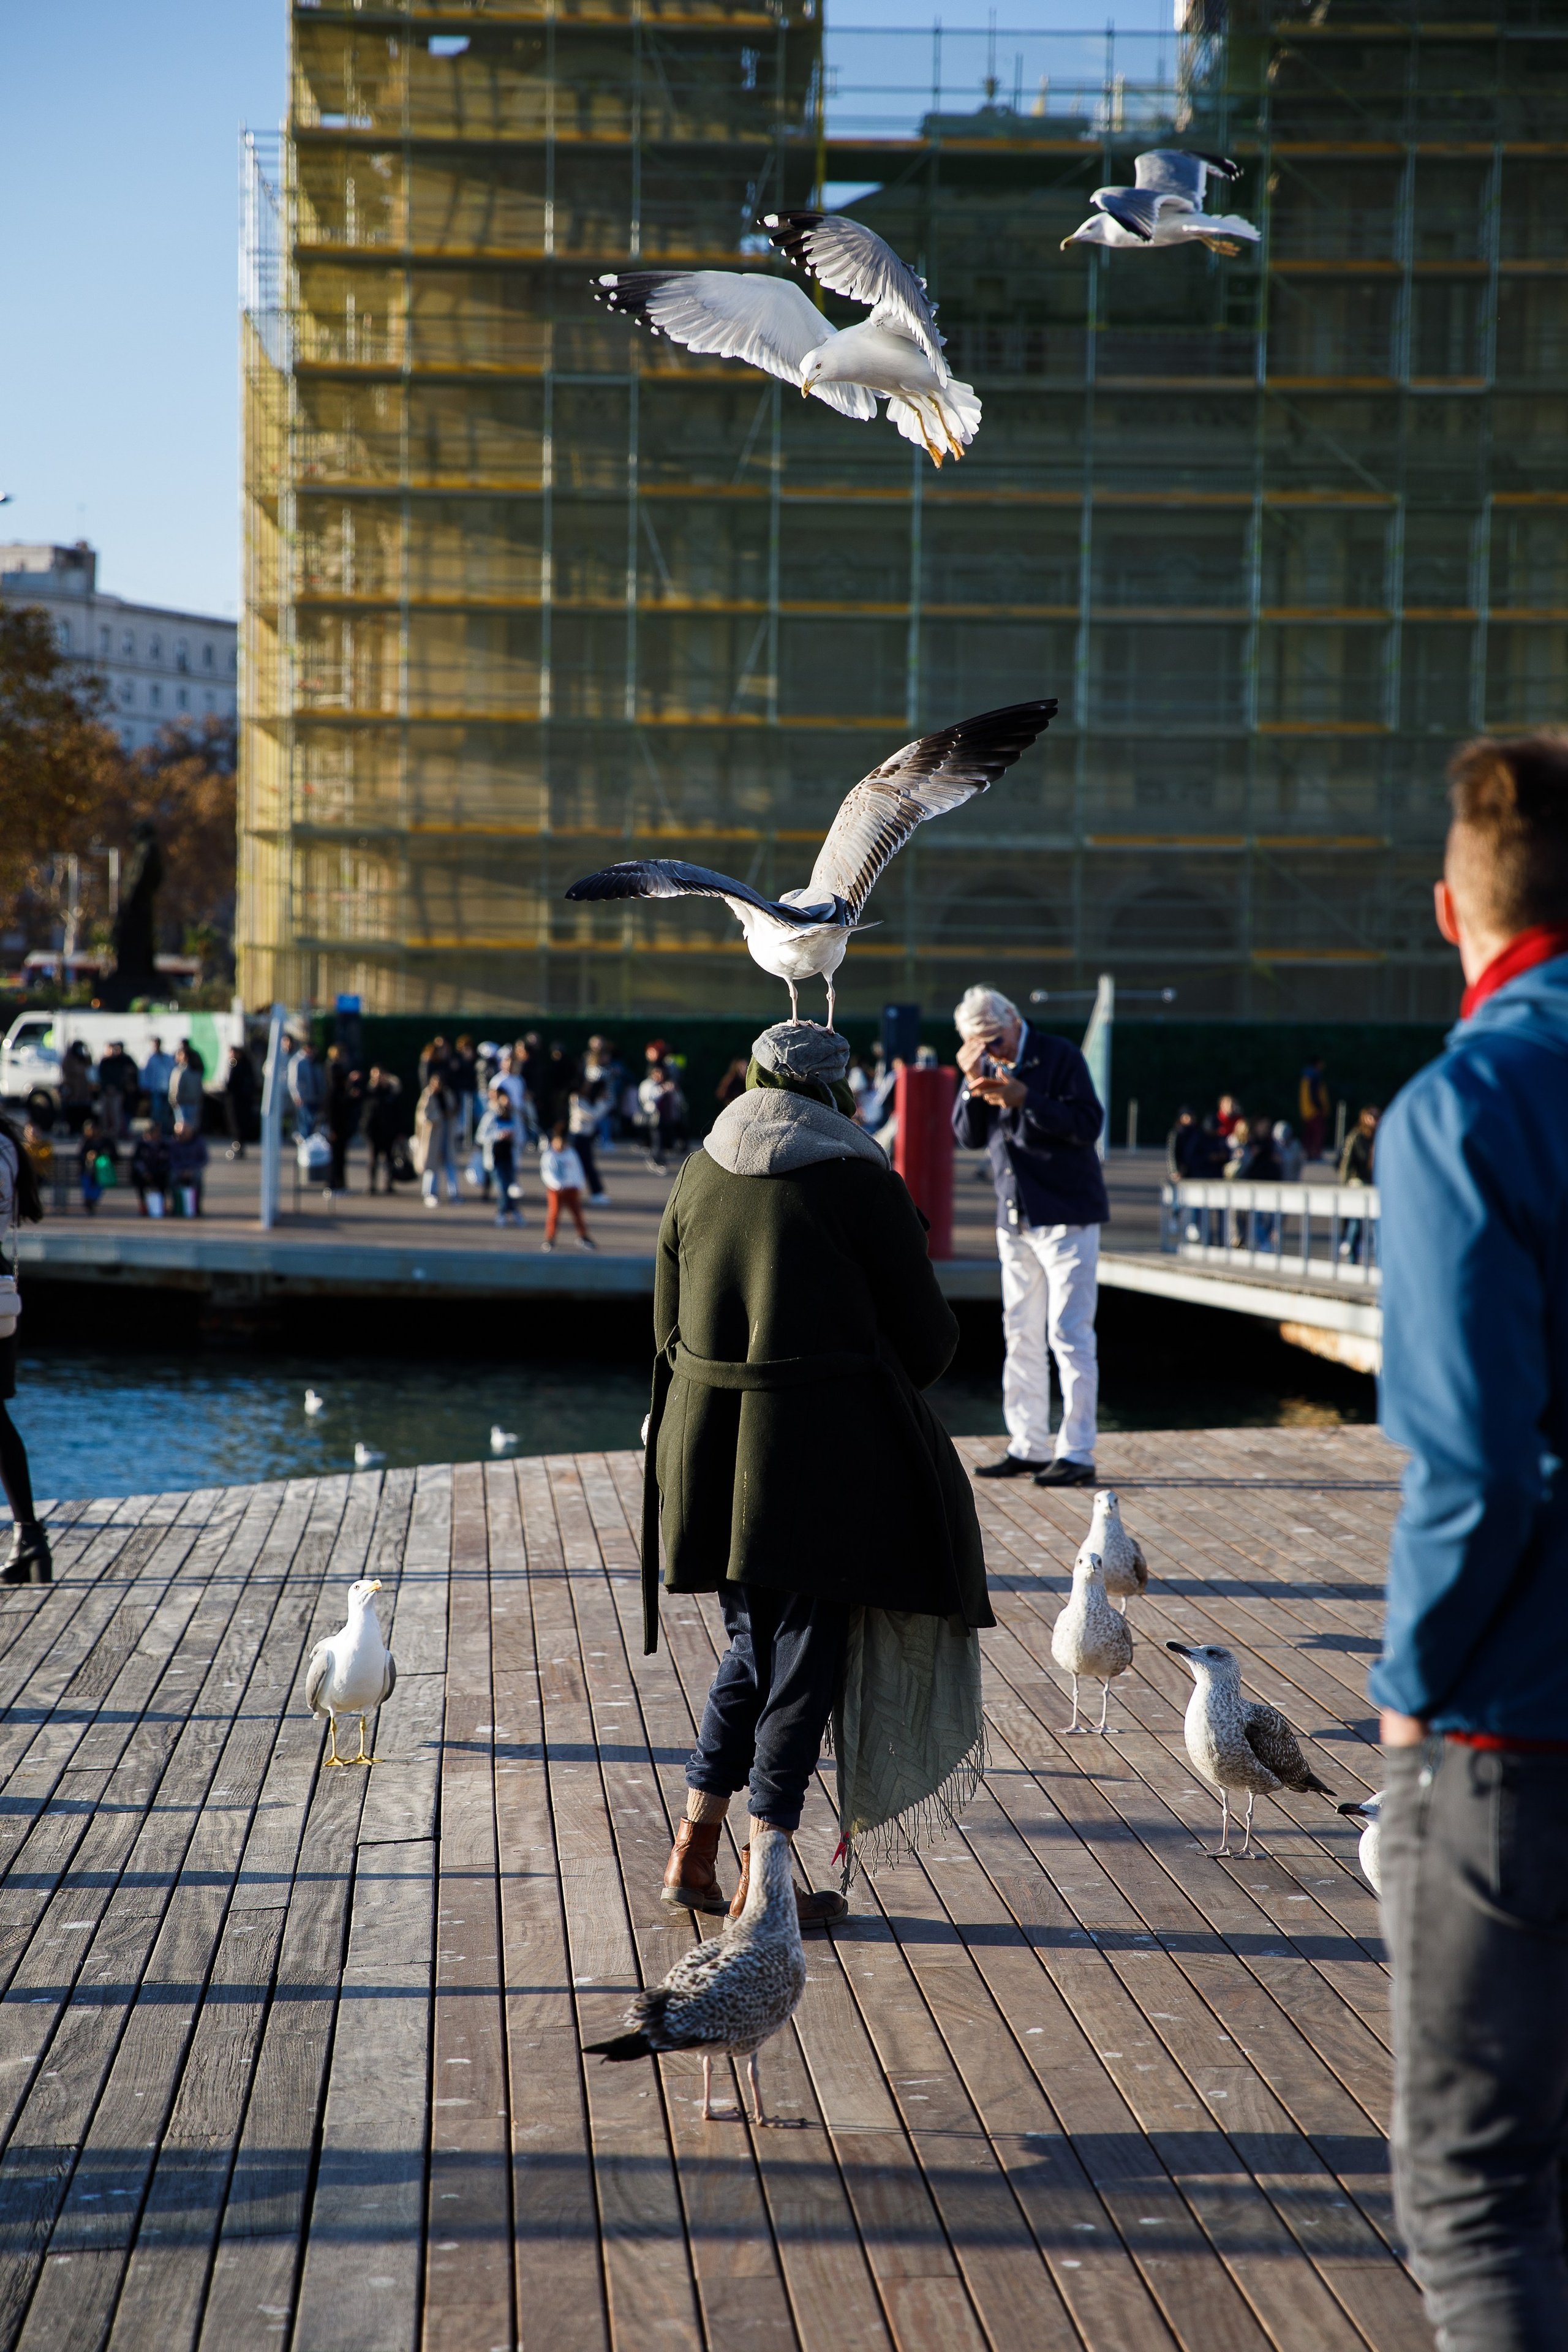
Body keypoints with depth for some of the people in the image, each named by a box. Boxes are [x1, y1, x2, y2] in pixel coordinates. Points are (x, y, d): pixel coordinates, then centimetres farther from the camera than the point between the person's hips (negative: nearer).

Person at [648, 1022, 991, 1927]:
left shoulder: (698, 1178, 7)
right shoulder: (863, 1184, -7)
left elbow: (670, 1326, 13)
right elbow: (929, 1336, -3)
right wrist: (884, 1383, 18)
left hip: (709, 1442, 5)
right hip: (825, 1447, -5)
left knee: (754, 1644, 20)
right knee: (807, 1657, 6)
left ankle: (695, 1847, 18)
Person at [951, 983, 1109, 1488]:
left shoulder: (1059, 1057, -8)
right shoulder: (986, 1068, 9)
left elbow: (1088, 1123, -17)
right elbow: (970, 1138, 6)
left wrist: (1023, 1098, -24)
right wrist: (973, 1085, -9)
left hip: (1066, 1216, -7)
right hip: (1014, 1219, 7)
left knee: (1069, 1336, -8)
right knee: (1021, 1335, 9)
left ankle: (1077, 1453, -6)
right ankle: (1028, 1446, 16)